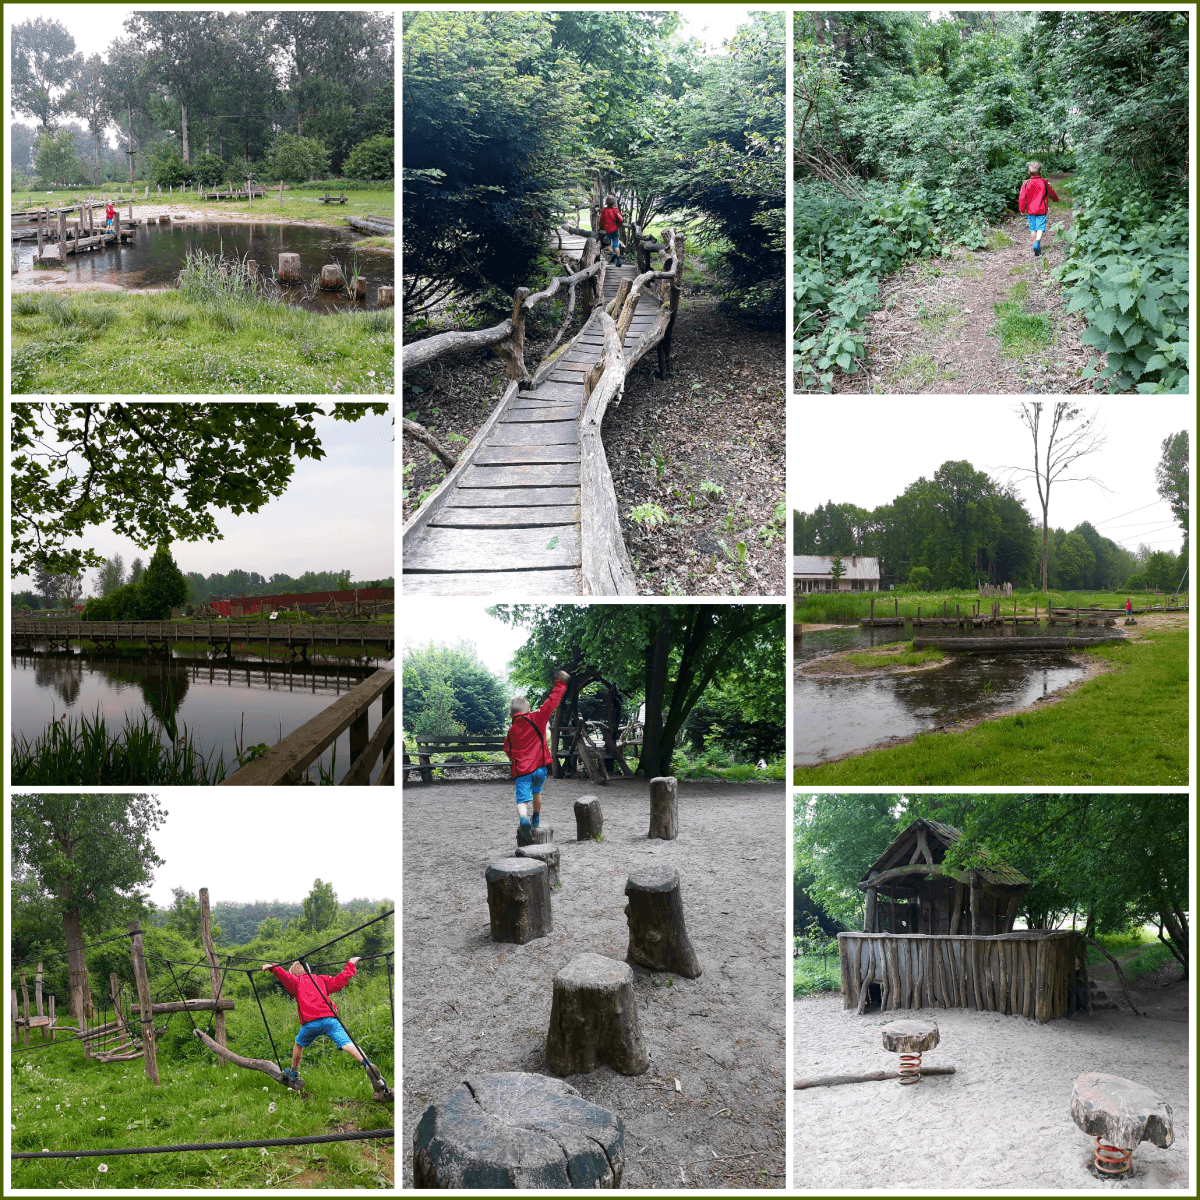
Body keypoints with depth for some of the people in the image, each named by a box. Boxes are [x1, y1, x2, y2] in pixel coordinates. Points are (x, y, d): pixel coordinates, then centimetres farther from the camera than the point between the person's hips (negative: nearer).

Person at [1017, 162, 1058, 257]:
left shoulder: (1026, 183, -7)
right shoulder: (1044, 183, -6)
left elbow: (1022, 198, -7)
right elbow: (1052, 193, 10)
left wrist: (1021, 209, 6)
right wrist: (1056, 198, 32)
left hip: (1030, 210, 2)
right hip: (1041, 210, -2)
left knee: (1033, 228, 14)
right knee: (1040, 227, -3)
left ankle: (1036, 245, 26)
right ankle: (1037, 242, -30)